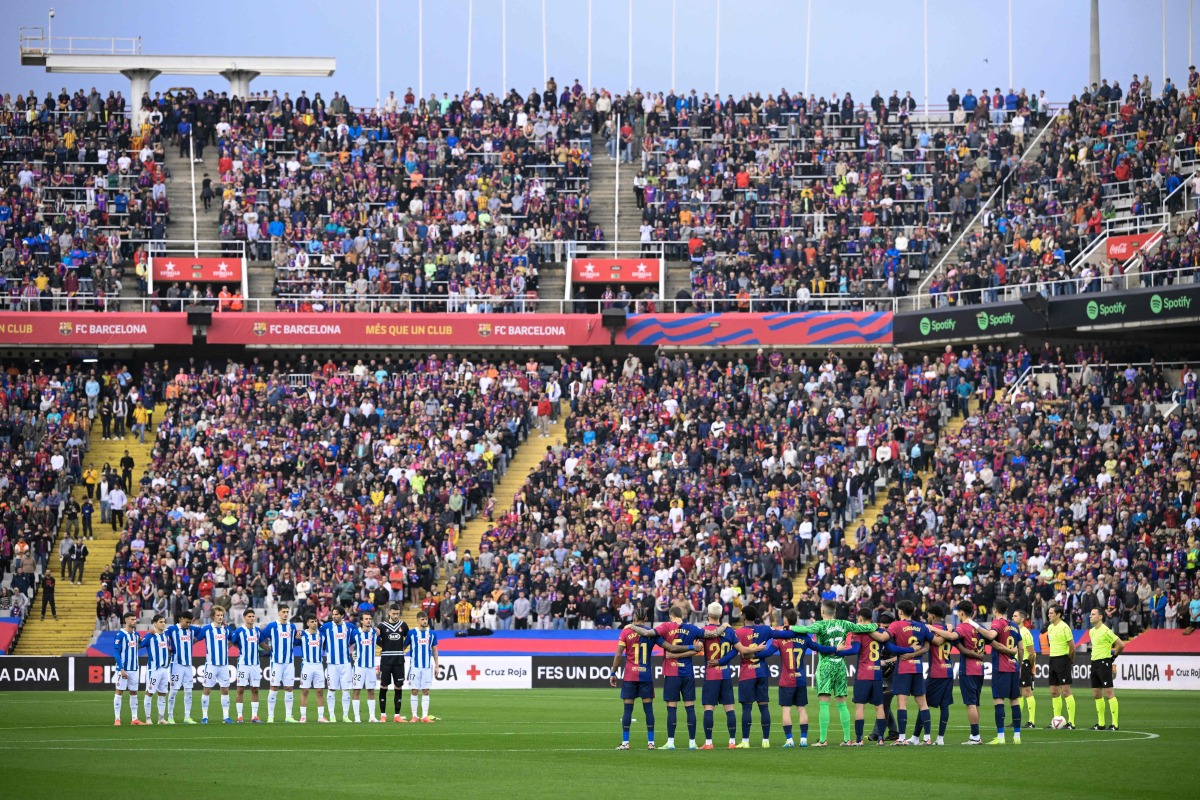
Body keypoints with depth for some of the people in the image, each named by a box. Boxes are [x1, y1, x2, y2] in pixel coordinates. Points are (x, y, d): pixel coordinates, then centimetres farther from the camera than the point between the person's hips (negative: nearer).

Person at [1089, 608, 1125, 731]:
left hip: (1104, 663, -9)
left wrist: (1113, 656, -4)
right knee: (1096, 695, 10)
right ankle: (1100, 724, 16)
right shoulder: (1092, 631, 13)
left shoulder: (1106, 631, -13)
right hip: (1094, 663, 9)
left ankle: (1115, 724, -11)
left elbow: (1121, 645, -14)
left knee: (1108, 693, -10)